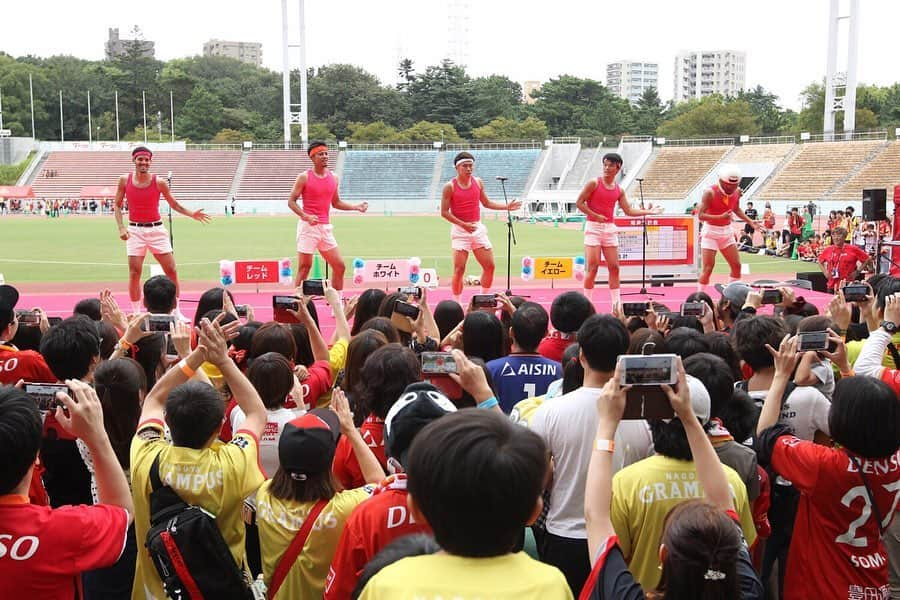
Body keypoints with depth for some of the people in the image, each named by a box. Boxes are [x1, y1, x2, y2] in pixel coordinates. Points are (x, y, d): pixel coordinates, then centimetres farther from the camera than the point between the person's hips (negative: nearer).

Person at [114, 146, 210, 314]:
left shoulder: (159, 182, -3)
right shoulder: (125, 180, -1)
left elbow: (174, 204, 6)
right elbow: (117, 205, 7)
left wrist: (192, 214, -9)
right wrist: (121, 227, -6)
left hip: (156, 229, 0)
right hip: (135, 230, 0)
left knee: (171, 270, -2)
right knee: (134, 273, -2)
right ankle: (136, 314, 9)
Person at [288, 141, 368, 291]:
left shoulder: (333, 178, 10)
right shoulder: (304, 177, -5)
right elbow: (291, 201, -5)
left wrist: (356, 207, 6)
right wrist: (306, 216, -21)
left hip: (326, 227, 5)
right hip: (308, 226, -5)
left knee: (340, 267, 4)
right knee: (304, 267, -3)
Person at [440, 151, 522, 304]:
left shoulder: (478, 182, 7)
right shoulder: (450, 186, -7)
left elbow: (486, 203, 20)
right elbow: (444, 212, -9)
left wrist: (507, 207, 10)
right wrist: (463, 224, -18)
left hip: (478, 228, 5)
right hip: (460, 231, -5)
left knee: (489, 265, 4)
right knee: (459, 269, -7)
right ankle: (457, 304, 4)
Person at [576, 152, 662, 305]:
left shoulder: (619, 190, 9)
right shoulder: (594, 183, -5)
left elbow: (628, 210, 10)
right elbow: (579, 203, -7)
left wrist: (648, 211, 4)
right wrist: (595, 216, -14)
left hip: (610, 229, 5)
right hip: (593, 227, -5)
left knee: (614, 267, 4)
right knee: (592, 267, -7)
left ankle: (616, 304, 10)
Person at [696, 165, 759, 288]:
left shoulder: (737, 192, -1)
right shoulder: (710, 193, -20)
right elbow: (700, 215, -23)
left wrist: (750, 222, 8)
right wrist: (721, 217, -33)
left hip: (727, 231, 6)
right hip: (711, 232, -6)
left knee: (736, 265, 7)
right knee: (707, 268, -7)